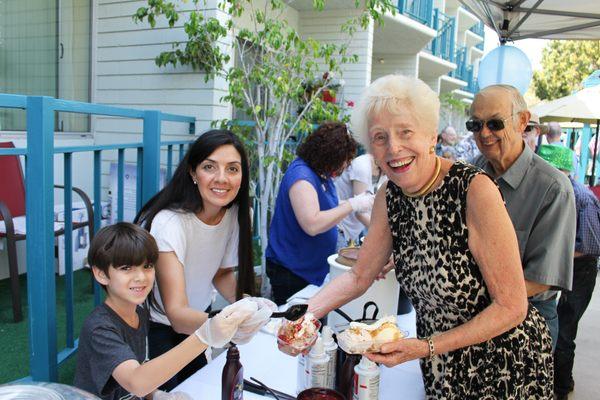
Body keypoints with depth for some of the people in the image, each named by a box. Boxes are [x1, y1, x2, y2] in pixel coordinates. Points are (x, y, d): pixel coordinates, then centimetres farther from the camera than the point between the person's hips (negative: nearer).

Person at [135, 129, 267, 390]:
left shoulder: (234, 213, -14)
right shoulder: (170, 223, -33)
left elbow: (221, 272, 1)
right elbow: (177, 314, -40)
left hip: (197, 317, 6)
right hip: (155, 327, -5)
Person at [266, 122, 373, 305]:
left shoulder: (322, 174, 6)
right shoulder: (301, 175, -21)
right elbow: (312, 225, -31)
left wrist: (356, 202, 3)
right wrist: (352, 205, -24)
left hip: (316, 269, 9)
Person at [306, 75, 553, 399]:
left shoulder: (475, 190, -25)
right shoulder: (389, 198, -8)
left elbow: (512, 306, -22)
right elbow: (359, 277, 0)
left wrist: (427, 347, -27)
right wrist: (306, 314, -14)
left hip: (506, 363, -5)